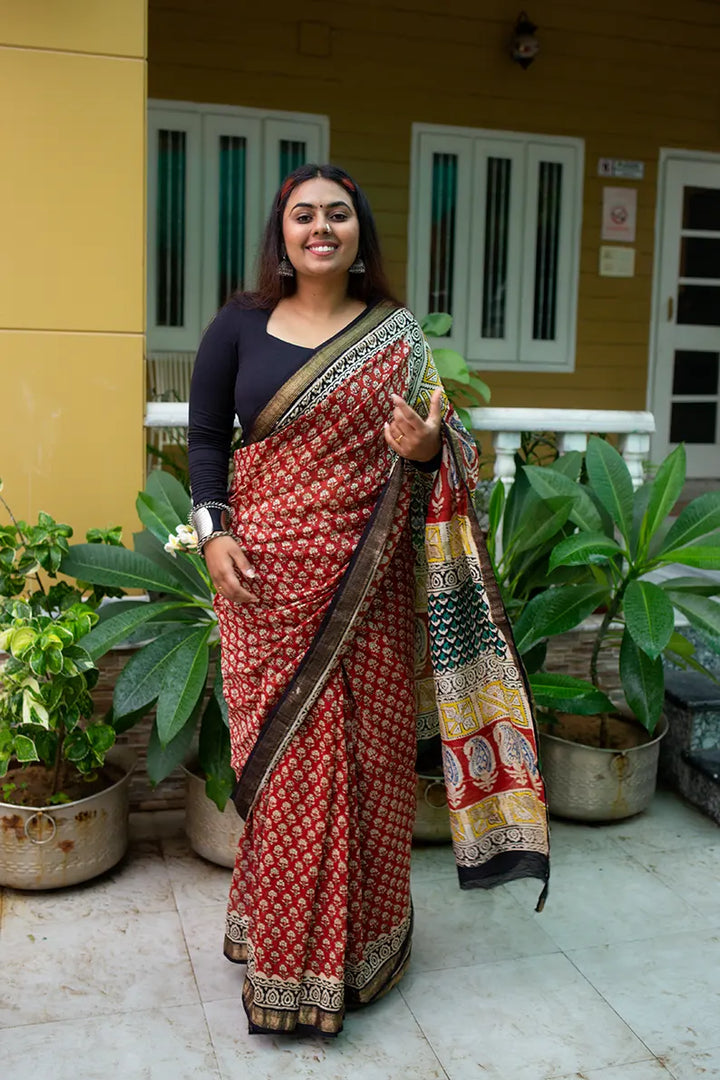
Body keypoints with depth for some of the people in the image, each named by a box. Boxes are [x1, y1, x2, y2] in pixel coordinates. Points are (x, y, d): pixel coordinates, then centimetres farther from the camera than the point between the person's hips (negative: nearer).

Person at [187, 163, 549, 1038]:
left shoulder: (396, 335, 6)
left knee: (367, 755, 7)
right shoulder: (239, 324, 6)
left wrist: (423, 449, -15)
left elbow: (438, 455, 8)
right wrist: (212, 532, -6)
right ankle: (282, 952, 21)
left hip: (367, 579, 1)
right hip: (269, 574, 0)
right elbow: (205, 436, 7)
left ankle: (362, 942, 28)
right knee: (280, 758, 3)